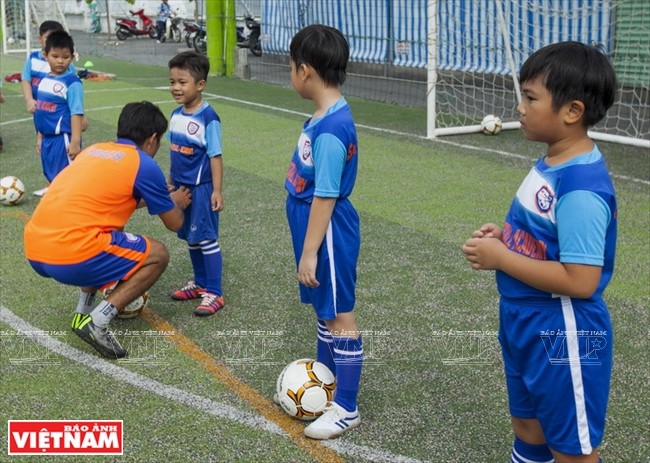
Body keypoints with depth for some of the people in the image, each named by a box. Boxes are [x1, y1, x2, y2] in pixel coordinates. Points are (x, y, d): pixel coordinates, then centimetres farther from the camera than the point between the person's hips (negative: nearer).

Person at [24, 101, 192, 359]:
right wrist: (176, 203, 35)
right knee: (158, 256, 10)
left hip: (33, 253, 8)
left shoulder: (94, 150, 21)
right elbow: (174, 224, 12)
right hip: (72, 257, -8)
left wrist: (160, 197, 48)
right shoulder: (144, 165, 1)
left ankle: (82, 312, 25)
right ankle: (97, 323, -1)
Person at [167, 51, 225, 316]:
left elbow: (215, 156, -15)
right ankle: (200, 284, 31)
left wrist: (217, 191, -17)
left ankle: (214, 294, 7)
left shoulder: (208, 118, -17)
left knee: (206, 239, -1)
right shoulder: (176, 115, 5)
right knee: (191, 238, 17)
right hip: (181, 187, 8)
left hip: (201, 188, -7)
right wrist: (171, 182, 17)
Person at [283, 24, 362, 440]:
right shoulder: (327, 115, 4)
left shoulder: (330, 130, -25)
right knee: (324, 308, 21)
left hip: (329, 235, -9)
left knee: (340, 316, 2)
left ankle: (347, 408, 16)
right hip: (318, 230, 9)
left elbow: (325, 197, -24)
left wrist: (310, 253, -19)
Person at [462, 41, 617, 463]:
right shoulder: (554, 163, 1)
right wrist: (504, 236, -2)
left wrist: (500, 258, -24)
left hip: (562, 337, -9)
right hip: (526, 323, 9)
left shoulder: (581, 188, -27)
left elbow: (580, 280, -30)